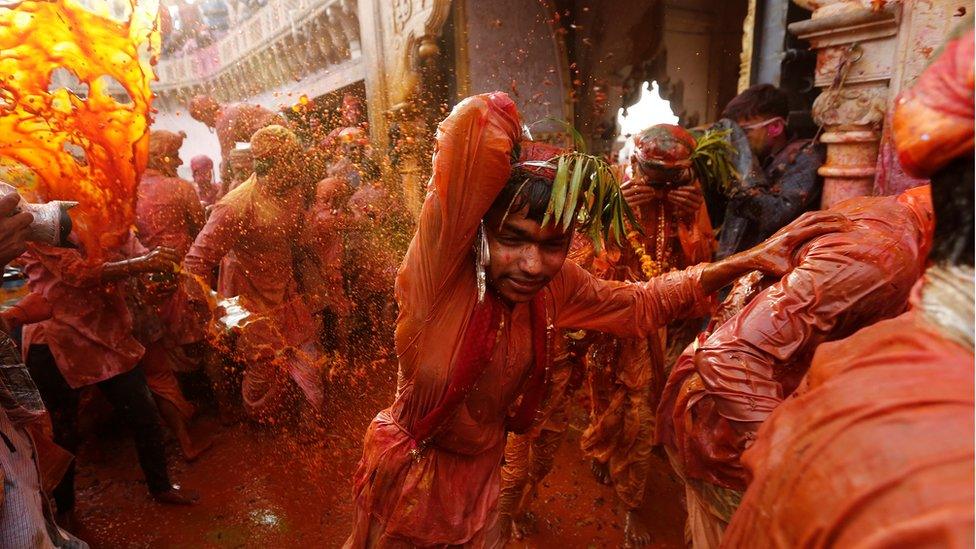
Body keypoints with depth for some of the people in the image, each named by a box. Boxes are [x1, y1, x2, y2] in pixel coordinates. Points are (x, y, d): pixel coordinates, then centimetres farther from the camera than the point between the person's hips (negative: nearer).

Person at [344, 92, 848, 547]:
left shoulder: (556, 284, -14)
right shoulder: (441, 267, -31)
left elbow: (641, 304, -1)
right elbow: (478, 118, -44)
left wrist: (747, 260, -6)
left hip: (480, 473, 4)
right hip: (410, 470, -3)